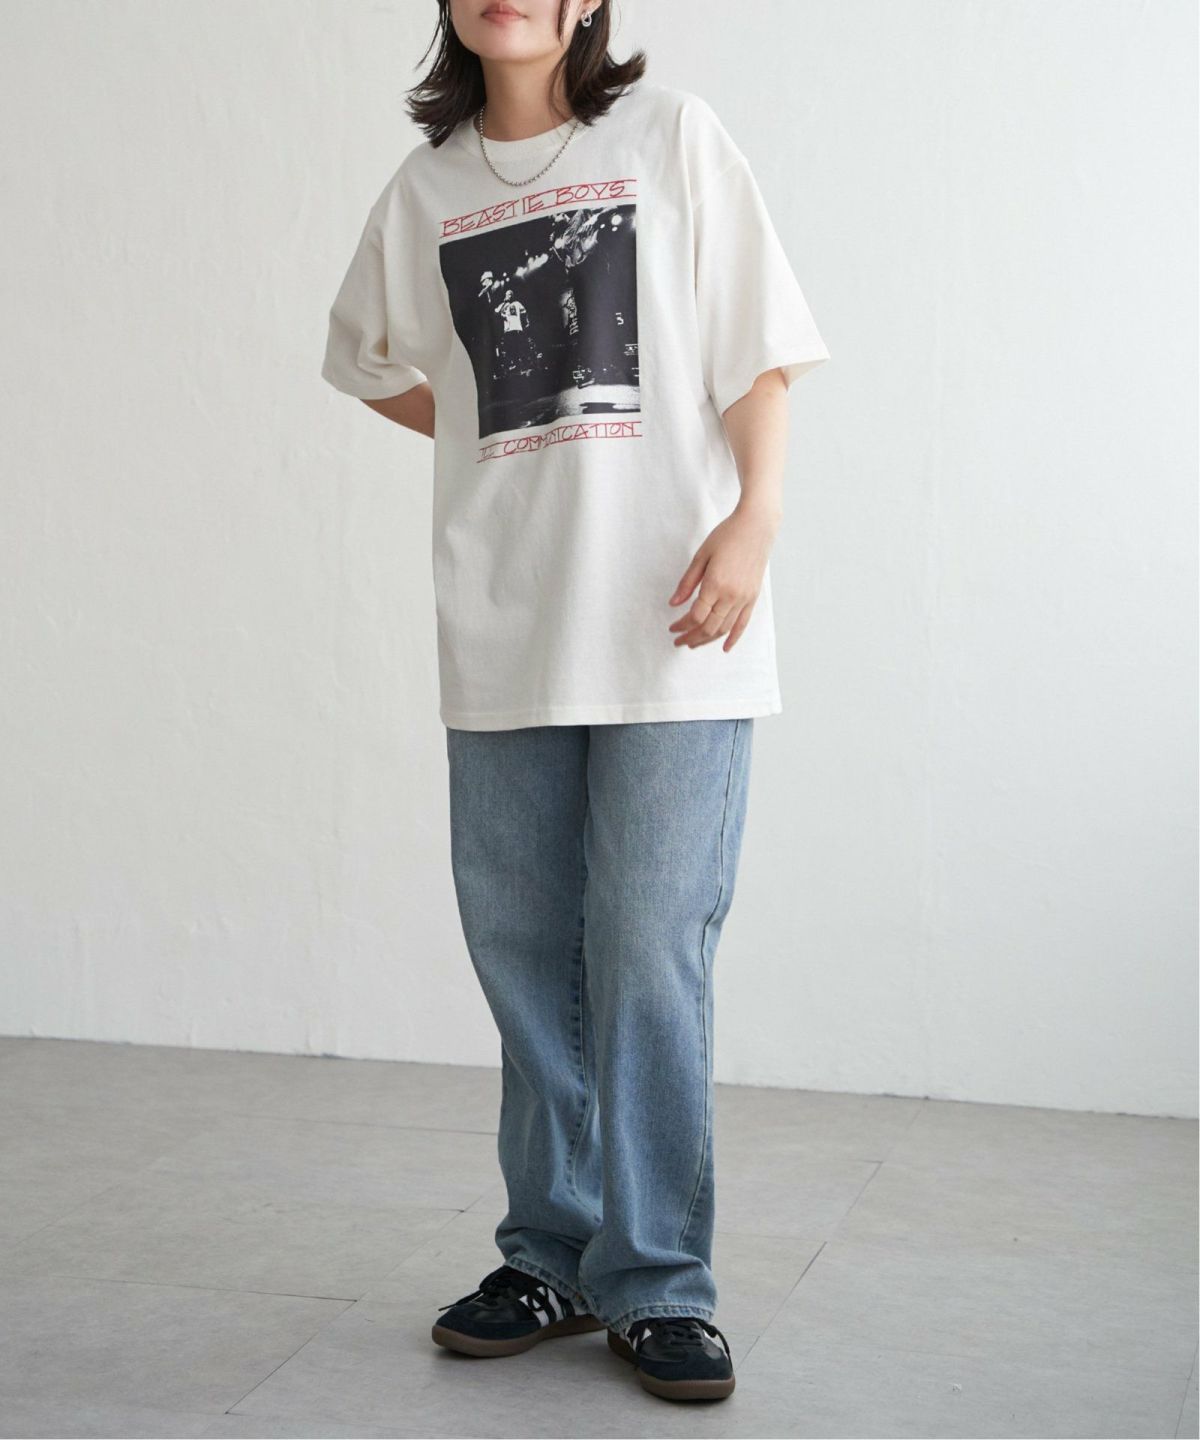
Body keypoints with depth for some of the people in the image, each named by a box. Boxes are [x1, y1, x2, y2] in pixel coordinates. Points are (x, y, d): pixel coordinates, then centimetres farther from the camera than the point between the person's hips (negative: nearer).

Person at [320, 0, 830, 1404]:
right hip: (502, 630, 4)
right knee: (525, 954, 7)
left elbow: (757, 351, 1)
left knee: (649, 955, -6)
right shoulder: (425, 187, 13)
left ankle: (656, 1284, 5)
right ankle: (554, 1258, 20)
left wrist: (753, 516, -13)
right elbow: (380, 365, 27)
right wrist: (514, 441, 13)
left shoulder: (671, 135, 4)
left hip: (670, 623, -3)